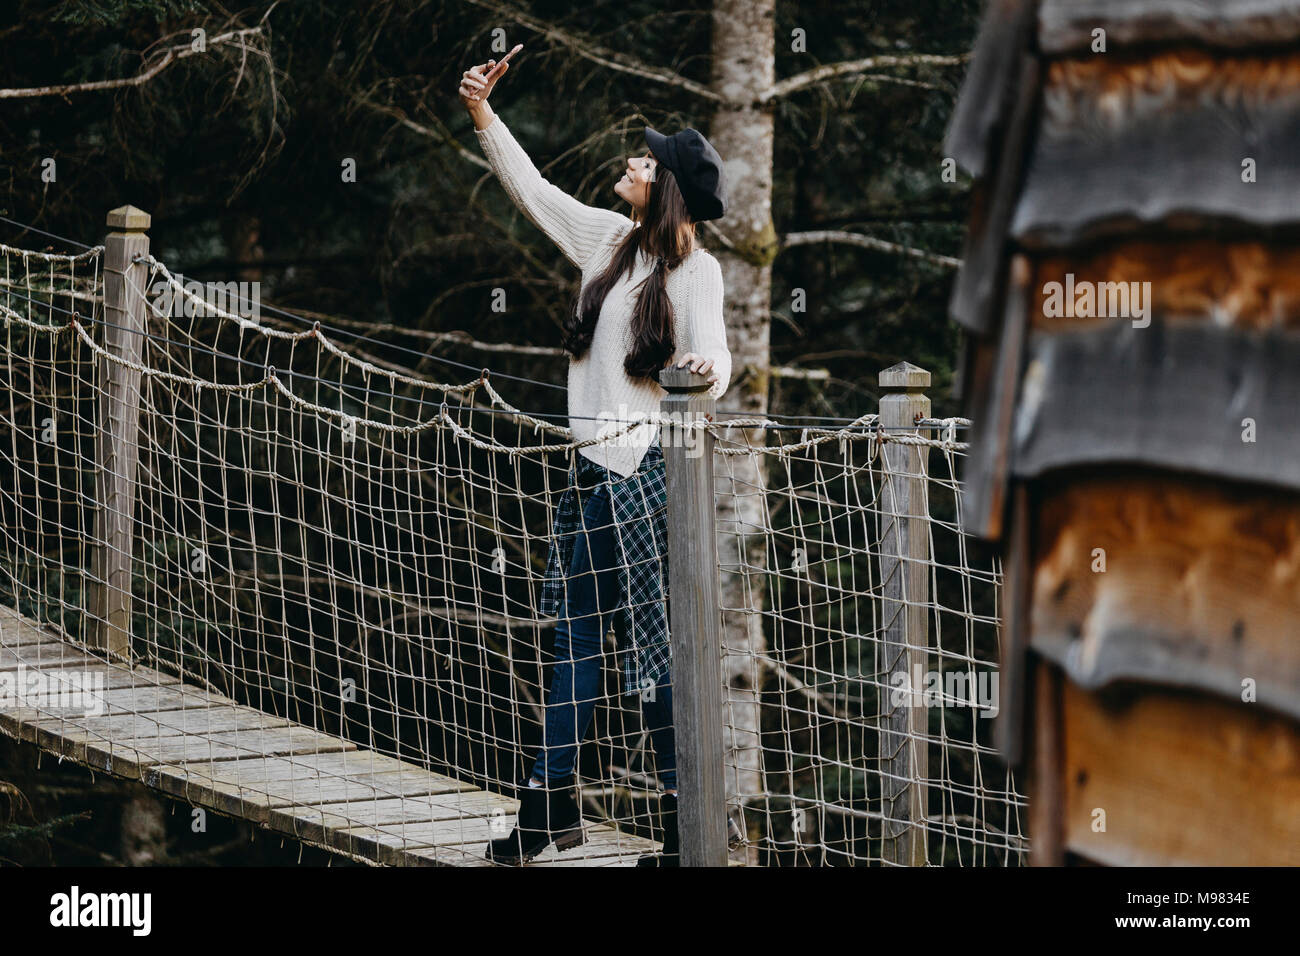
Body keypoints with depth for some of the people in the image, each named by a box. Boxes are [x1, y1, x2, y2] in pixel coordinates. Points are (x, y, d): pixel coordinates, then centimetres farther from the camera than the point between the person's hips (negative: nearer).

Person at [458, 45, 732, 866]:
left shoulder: (694, 271, -10)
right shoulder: (611, 241, 9)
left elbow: (710, 354, -21)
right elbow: (533, 191, 20)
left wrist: (708, 369, -44)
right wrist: (484, 117, 18)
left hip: (646, 471, -7)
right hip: (592, 467, 8)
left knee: (656, 646, -6)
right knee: (577, 634, 13)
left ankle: (685, 823, -1)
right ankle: (554, 804, 21)